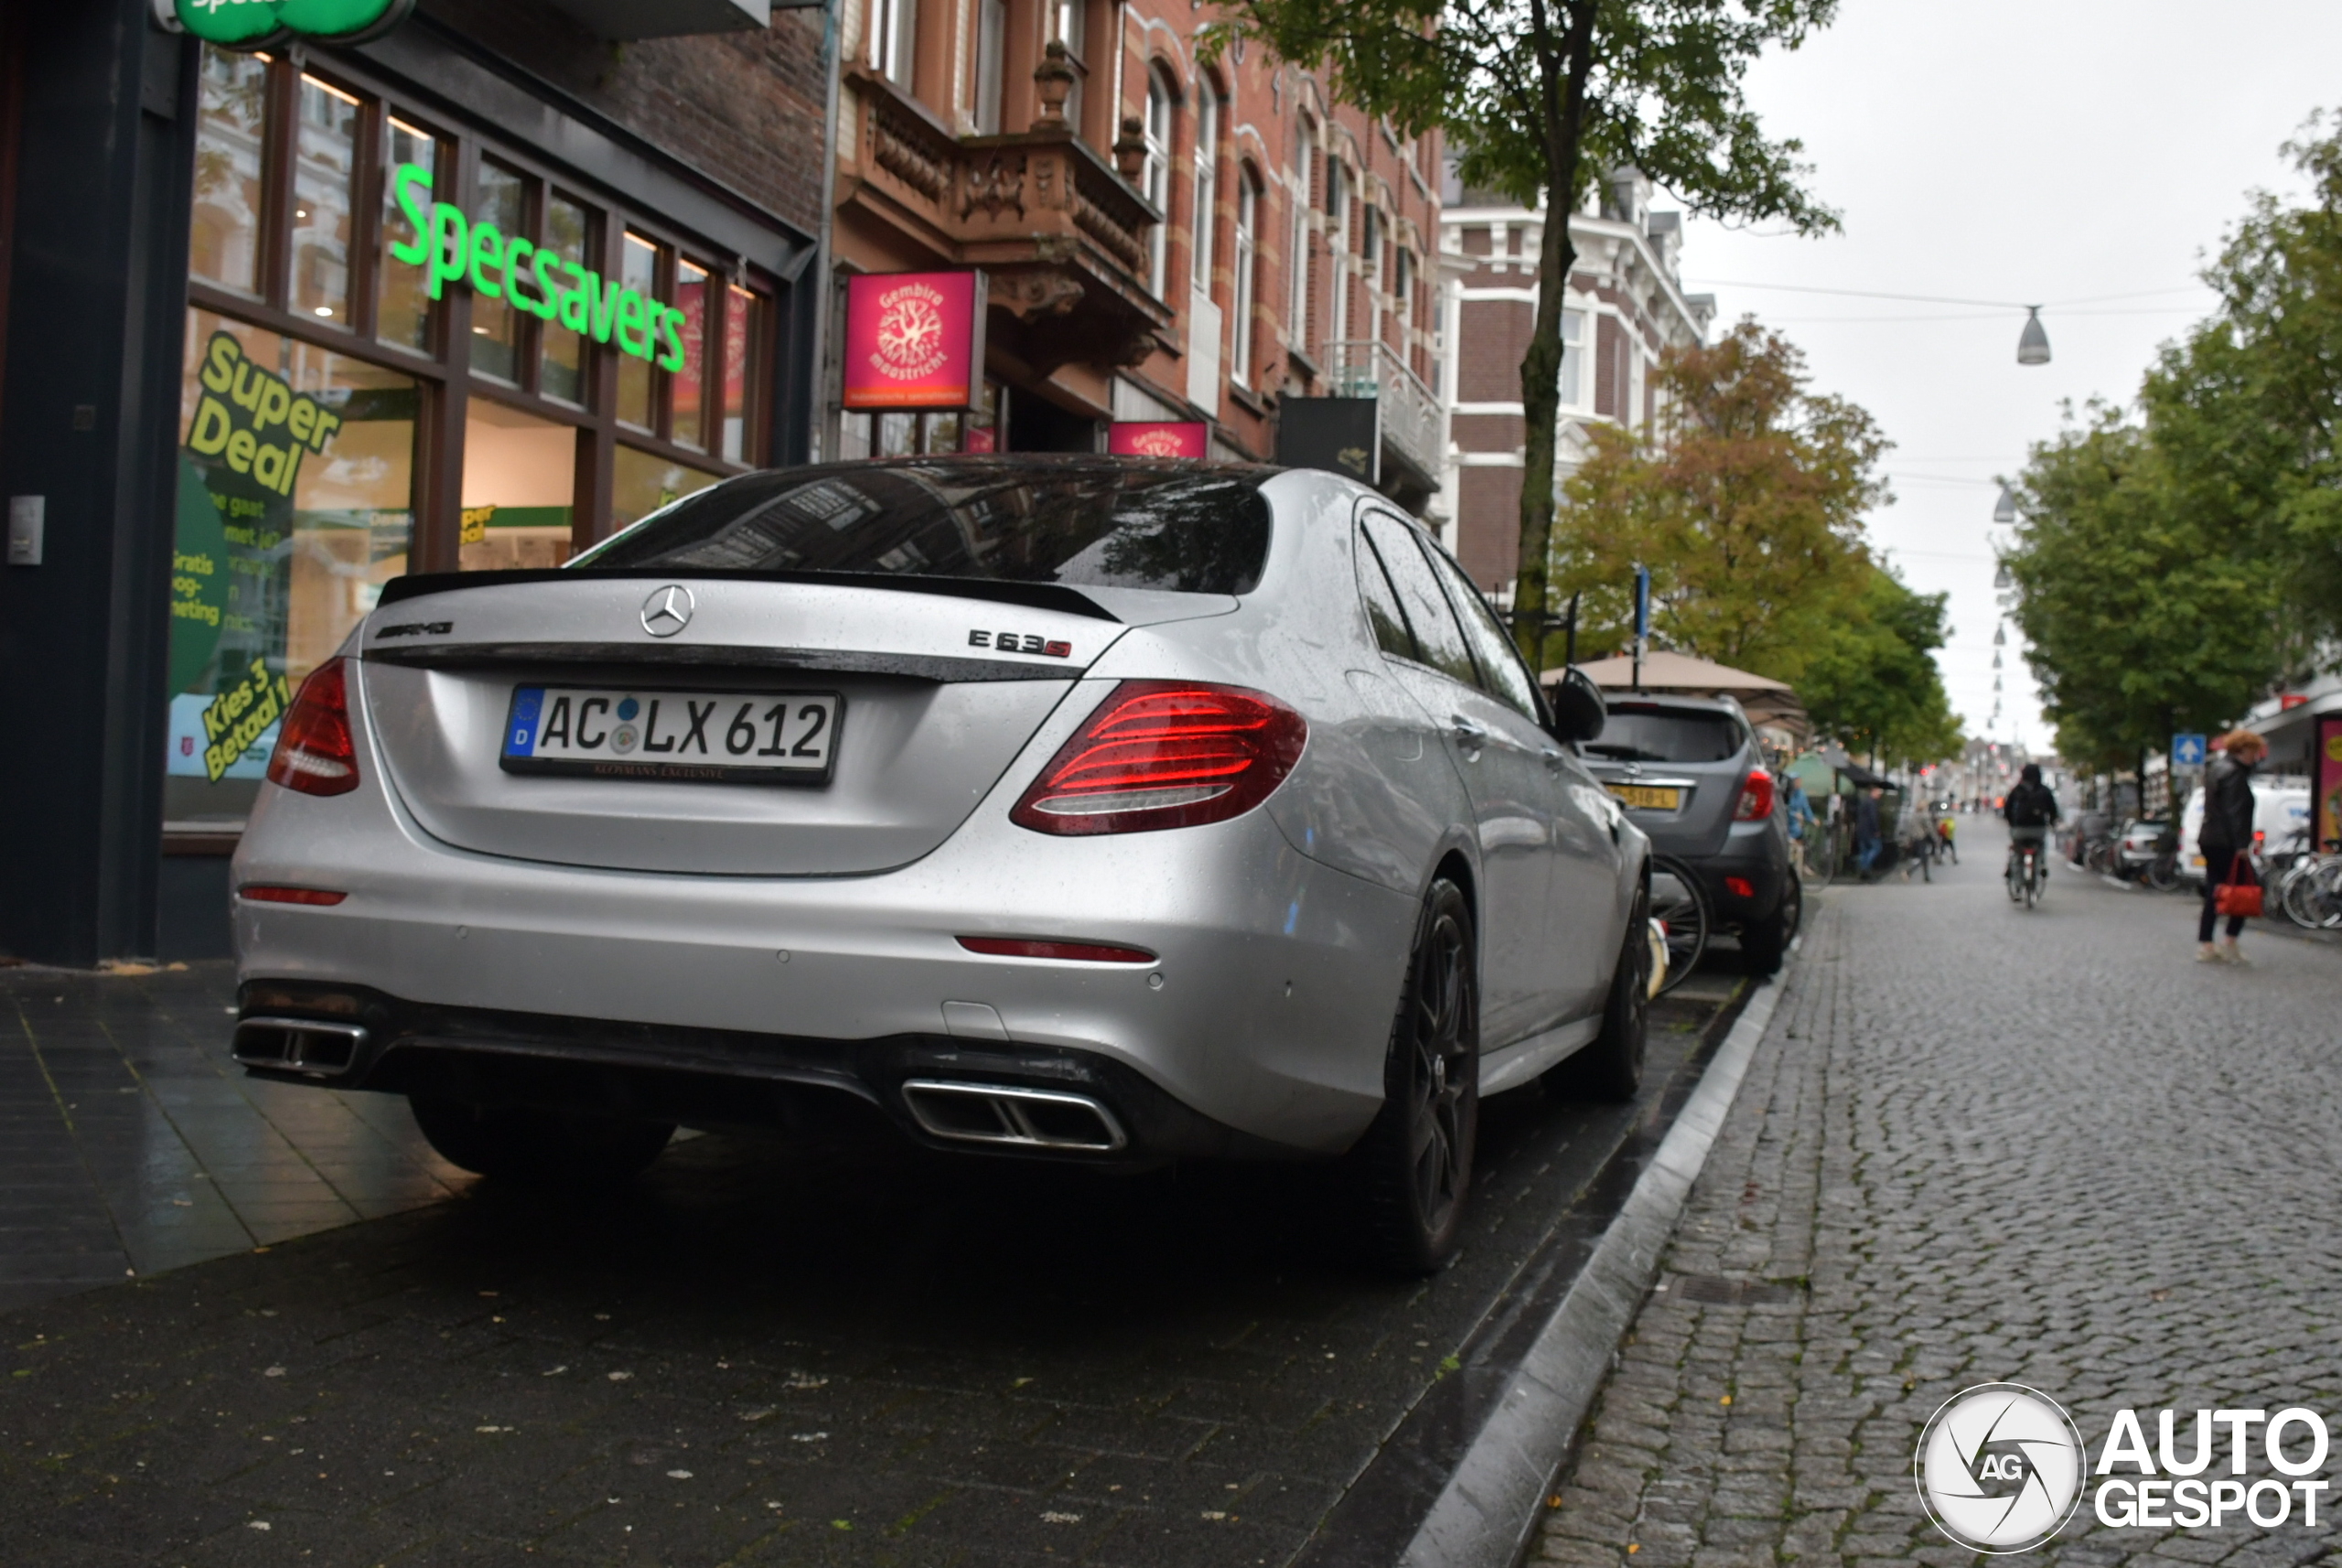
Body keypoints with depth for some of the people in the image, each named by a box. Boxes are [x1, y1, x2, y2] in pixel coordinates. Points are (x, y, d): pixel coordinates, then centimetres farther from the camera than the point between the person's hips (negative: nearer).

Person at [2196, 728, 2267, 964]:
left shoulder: (2217, 768, 17)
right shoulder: (2234, 773, -14)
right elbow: (2235, 812, -21)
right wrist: (2242, 845, -22)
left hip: (2210, 840, 10)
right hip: (2226, 844, -10)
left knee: (2213, 895, 10)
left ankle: (2204, 946, 10)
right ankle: (2231, 947, -3)